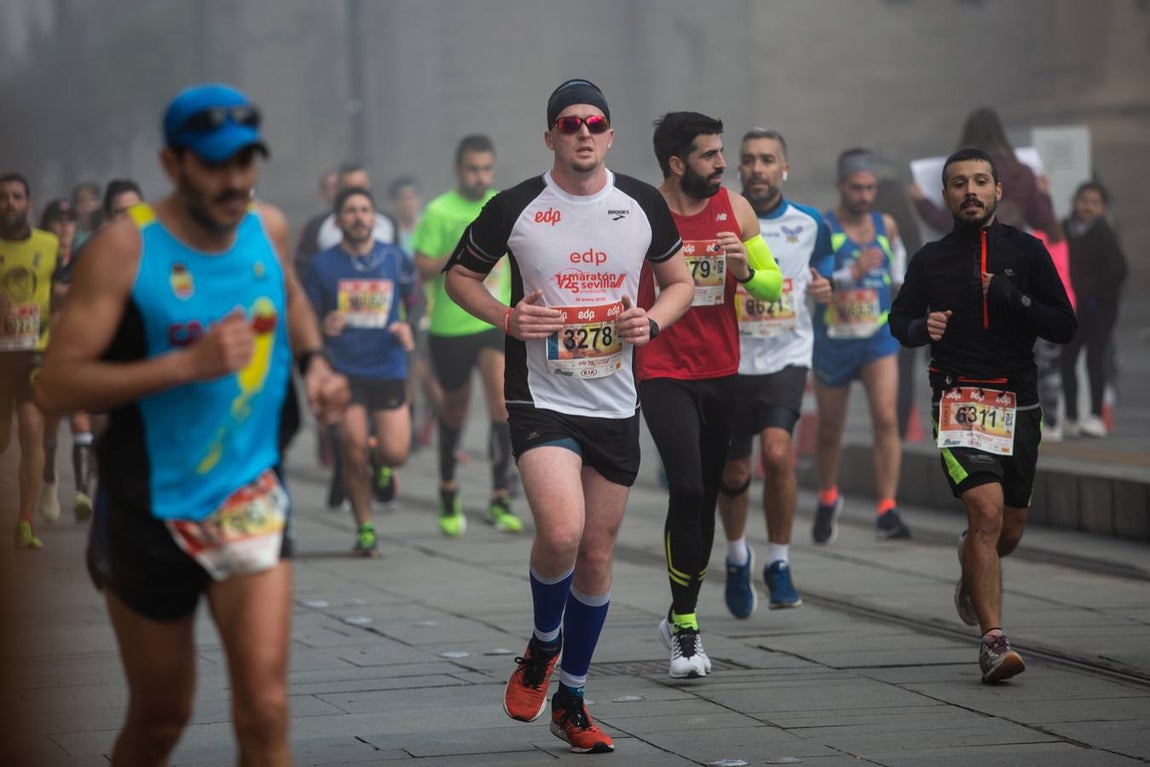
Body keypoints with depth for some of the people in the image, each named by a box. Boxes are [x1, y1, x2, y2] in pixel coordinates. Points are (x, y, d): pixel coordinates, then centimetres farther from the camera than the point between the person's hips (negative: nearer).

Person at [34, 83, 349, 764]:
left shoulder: (269, 229, 1)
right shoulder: (125, 249, -13)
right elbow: (57, 385, -20)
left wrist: (313, 361, 5)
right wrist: (188, 362, -27)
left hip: (253, 499, 3)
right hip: (151, 509, -2)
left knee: (264, 708, -13)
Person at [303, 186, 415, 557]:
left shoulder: (394, 259, 6)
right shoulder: (323, 264, 1)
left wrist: (409, 330, -2)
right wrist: (325, 327, -15)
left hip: (388, 368, 1)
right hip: (344, 369, -1)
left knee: (395, 453, -8)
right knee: (354, 450, -8)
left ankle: (381, 465, 31)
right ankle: (364, 530, 9)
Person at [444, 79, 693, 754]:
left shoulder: (643, 204, 2)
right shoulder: (515, 208, -6)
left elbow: (680, 281, 15)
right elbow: (460, 275, 7)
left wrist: (652, 321, -6)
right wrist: (506, 318, -11)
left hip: (616, 404, 3)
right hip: (541, 398, -3)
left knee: (597, 554, 8)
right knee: (561, 533, -23)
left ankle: (571, 702, 25)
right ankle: (543, 645, 8)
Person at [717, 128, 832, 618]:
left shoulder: (809, 225, 2)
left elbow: (820, 266, 21)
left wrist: (823, 286, -2)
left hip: (786, 357, 0)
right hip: (729, 359, 0)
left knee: (777, 451, -23)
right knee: (734, 472, 6)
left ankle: (778, 565, -7)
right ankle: (737, 557, 36)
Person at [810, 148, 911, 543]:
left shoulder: (885, 226, 3)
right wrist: (854, 272, -35)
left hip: (878, 337, 2)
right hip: (833, 342, -2)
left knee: (886, 419, -17)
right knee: (830, 429, 12)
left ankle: (887, 511, -18)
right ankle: (828, 500, 38)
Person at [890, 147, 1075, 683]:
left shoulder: (1027, 252, 5)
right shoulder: (930, 260, 6)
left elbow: (1064, 327, 1)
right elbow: (899, 321, 19)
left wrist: (1016, 300, -15)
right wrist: (922, 327, -4)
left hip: (1019, 402, 2)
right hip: (960, 399, -2)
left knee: (1008, 530, 12)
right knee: (986, 511, -22)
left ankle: (971, 574, 48)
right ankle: (993, 642, -22)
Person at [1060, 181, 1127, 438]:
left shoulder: (1104, 234, -7)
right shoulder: (1065, 230, 5)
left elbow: (1118, 270, -13)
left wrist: (1095, 293, -14)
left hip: (1099, 309, -5)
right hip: (1072, 308, 5)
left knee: (1095, 359, -8)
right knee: (1066, 360, 3)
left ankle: (1096, 417, -5)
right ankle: (1071, 418, 10)